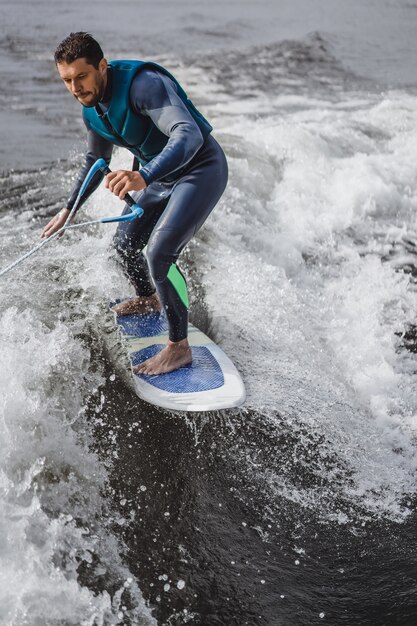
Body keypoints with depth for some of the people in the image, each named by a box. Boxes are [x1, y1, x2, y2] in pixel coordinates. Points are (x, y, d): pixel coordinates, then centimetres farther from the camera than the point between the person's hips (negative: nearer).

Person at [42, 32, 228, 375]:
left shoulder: (143, 84, -30)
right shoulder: (92, 108, -2)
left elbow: (189, 134, -44)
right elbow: (96, 161, 16)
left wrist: (144, 177, -59)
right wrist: (68, 209, 17)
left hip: (201, 169, -9)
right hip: (161, 174, 9)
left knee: (159, 255, -22)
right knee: (126, 243, 18)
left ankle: (179, 347, -8)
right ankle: (148, 299, 48)